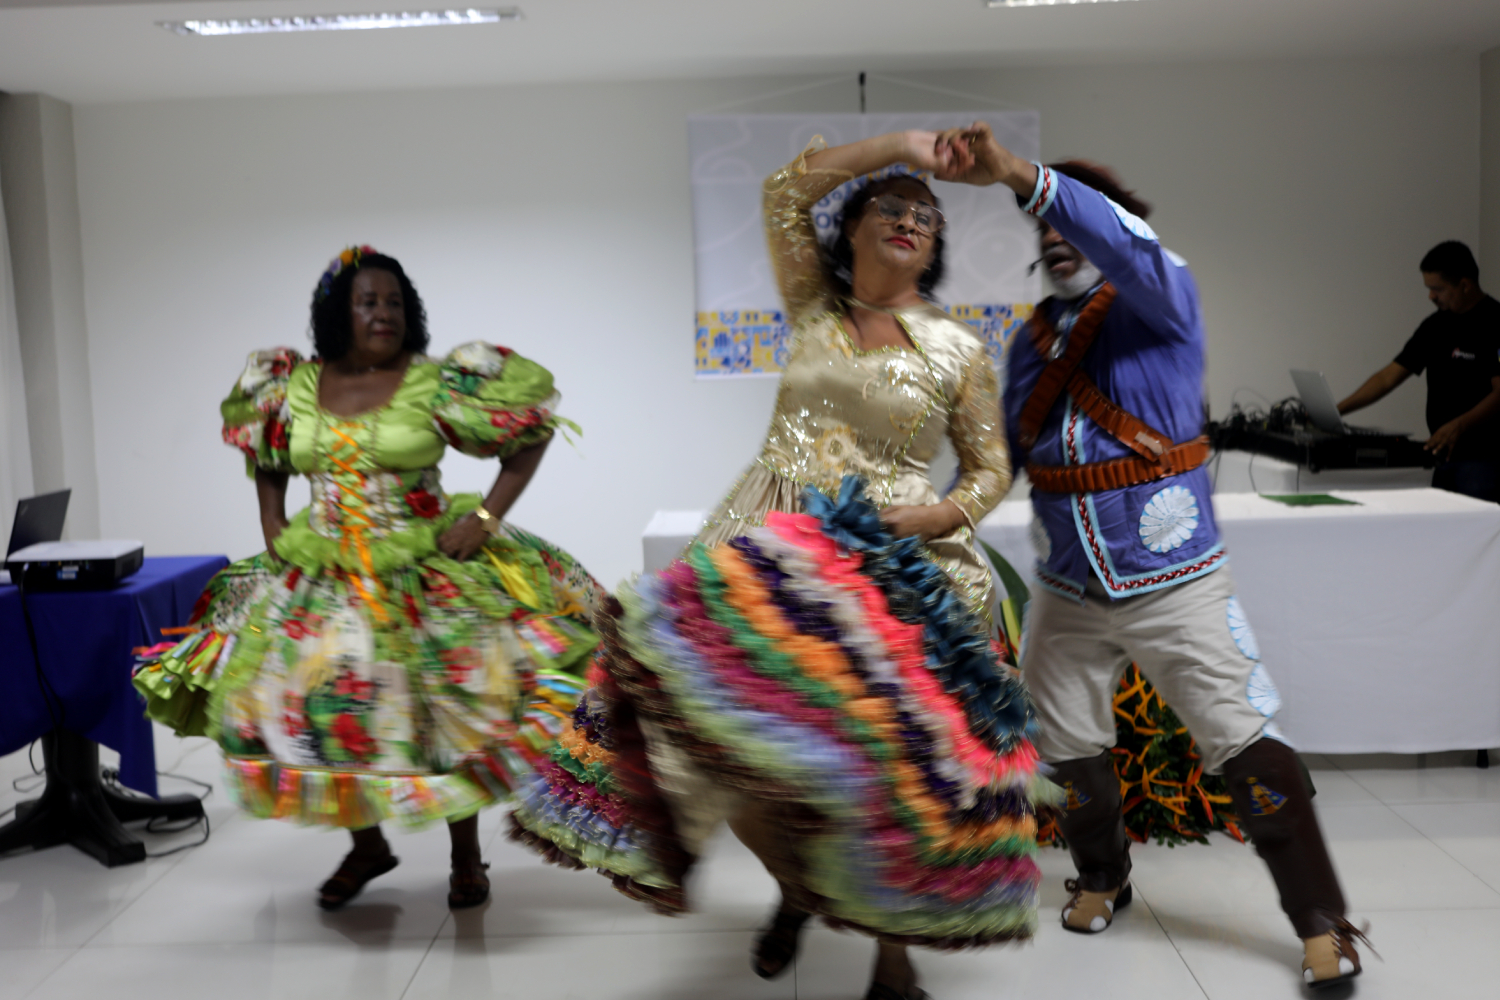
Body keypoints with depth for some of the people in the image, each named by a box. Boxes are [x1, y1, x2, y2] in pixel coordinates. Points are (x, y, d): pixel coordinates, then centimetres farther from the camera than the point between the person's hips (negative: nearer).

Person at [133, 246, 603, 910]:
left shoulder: (439, 384, -10)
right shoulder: (292, 387, 2)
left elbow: (531, 435, -5)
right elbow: (266, 461, 20)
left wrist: (487, 517, -11)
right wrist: (273, 527, 7)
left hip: (429, 576, -3)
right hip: (321, 575, 3)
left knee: (450, 711, 2)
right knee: (325, 710, 7)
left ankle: (466, 857, 23)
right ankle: (366, 845, 31)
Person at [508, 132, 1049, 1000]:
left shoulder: (959, 350, 9)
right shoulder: (815, 309, 12)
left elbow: (993, 470, 11)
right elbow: (786, 191, 4)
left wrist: (940, 515, -10)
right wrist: (899, 145, 2)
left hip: (897, 568, 0)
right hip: (776, 553, 1)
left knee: (896, 751, -6)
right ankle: (795, 888, 18)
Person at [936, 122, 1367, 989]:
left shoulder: (1161, 301, -9)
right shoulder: (1032, 341, 9)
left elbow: (1126, 244, -31)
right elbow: (998, 451, 13)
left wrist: (1018, 174, -43)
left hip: (1174, 584, -5)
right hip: (1068, 594, 5)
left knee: (1247, 749, -2)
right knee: (1069, 751, 15)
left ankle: (1323, 924, 13)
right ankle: (1103, 878, 41)